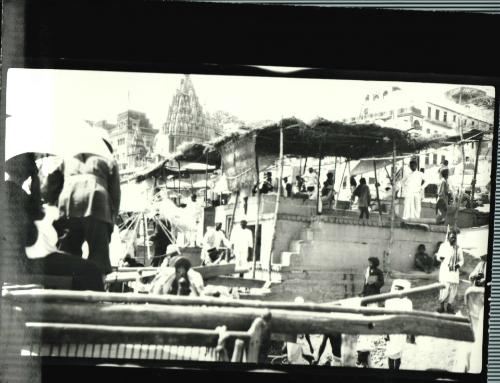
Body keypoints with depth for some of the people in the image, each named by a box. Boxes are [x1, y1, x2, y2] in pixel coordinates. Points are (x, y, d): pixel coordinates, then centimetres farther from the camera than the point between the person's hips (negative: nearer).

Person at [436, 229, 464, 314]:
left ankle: (449, 306, 12)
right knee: (445, 288, -12)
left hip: (454, 271, 3)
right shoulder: (443, 246, 4)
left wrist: (458, 265, -8)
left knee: (453, 288, 1)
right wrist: (440, 257, -10)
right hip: (445, 270, -3)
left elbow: (461, 260, 13)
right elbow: (438, 256, 13)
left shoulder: (458, 248, 8)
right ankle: (441, 305, -2)